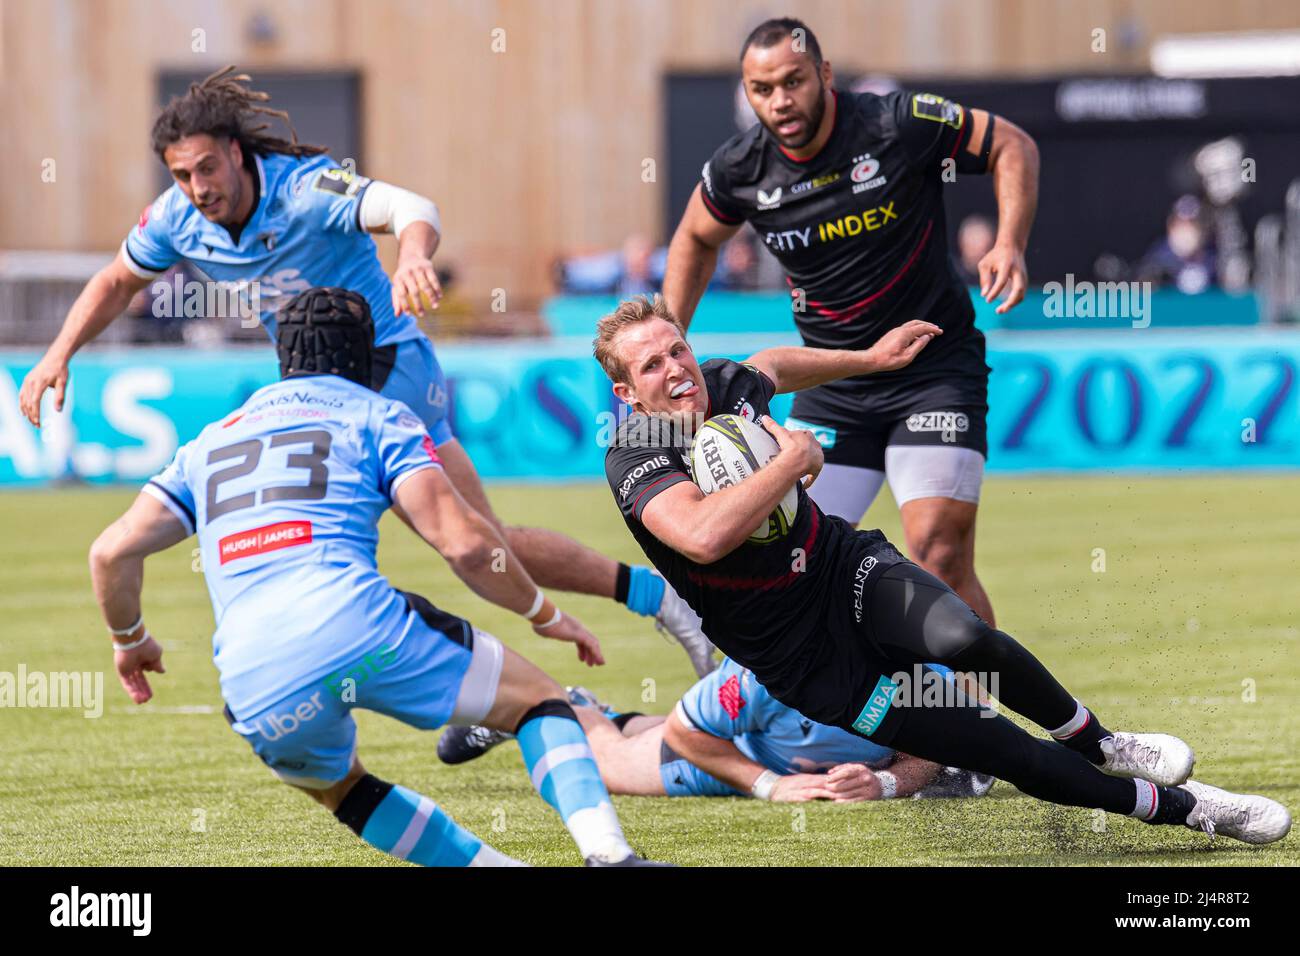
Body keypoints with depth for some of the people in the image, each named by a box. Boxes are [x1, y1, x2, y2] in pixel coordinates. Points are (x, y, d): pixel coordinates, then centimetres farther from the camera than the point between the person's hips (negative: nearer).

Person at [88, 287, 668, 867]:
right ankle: (606, 851, -11)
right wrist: (545, 614, 19)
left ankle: (486, 863, 15)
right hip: (355, 628, -4)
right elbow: (464, 543, 4)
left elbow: (113, 552, 21)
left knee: (343, 788, 33)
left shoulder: (210, 443, 30)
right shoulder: (375, 417, 17)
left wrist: (128, 639, 40)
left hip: (254, 690, 4)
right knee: (536, 699, 13)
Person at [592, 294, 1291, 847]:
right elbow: (704, 536, -43)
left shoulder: (728, 385, -1)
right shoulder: (637, 463, -22)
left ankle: (1095, 743, -3)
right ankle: (1182, 807, -1)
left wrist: (871, 359, 31)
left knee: (964, 639, -30)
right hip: (809, 664, -4)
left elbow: (770, 366, 26)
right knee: (1006, 754, -14)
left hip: (847, 569, 4)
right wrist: (793, 460, -31)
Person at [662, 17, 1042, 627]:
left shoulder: (897, 125, -16)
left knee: (940, 556, -16)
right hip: (831, 388, 4)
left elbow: (1011, 145, -3)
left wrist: (1010, 244, -17)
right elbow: (696, 238, 17)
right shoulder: (738, 170, -6)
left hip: (936, 371, -4)